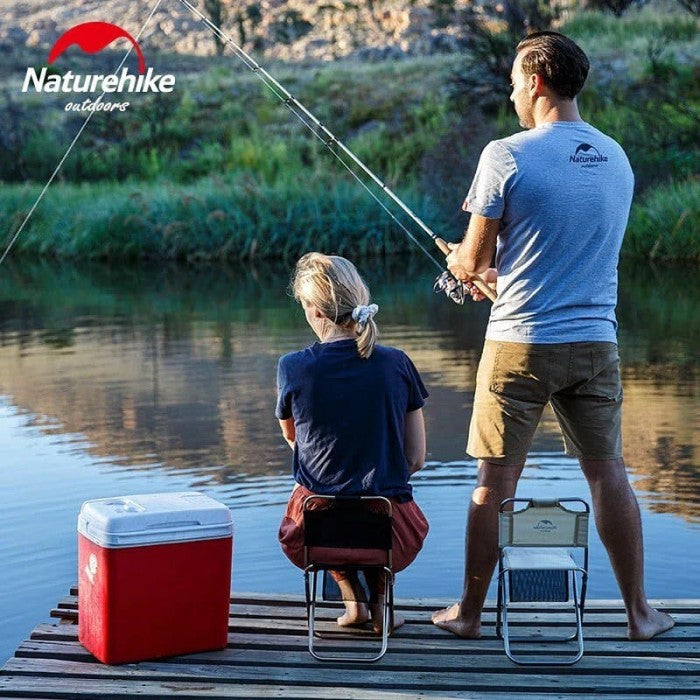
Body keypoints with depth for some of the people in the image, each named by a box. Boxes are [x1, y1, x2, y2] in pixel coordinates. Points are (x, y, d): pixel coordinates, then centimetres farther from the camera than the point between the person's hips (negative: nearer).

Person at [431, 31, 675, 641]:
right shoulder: (616, 158, 7)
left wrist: (459, 260, 18)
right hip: (595, 340, 4)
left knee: (495, 481, 5)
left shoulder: (507, 155, -11)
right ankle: (639, 612, 18)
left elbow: (471, 261, -6)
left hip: (521, 343, -4)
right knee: (608, 472, 12)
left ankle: (470, 612, 15)